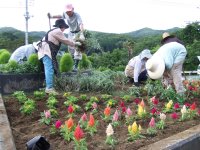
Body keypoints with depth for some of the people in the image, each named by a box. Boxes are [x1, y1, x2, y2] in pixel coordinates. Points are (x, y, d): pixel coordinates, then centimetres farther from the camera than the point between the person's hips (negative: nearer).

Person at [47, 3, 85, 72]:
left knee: (77, 49, -11)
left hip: (78, 33, -6)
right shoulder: (65, 14, -14)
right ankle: (74, 62, 25)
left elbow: (81, 24, -48)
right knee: (70, 48, 10)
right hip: (70, 33, 6)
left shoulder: (77, 15, -32)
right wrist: (52, 16, 6)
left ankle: (76, 66, -10)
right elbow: (61, 16, 12)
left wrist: (82, 34, -63)